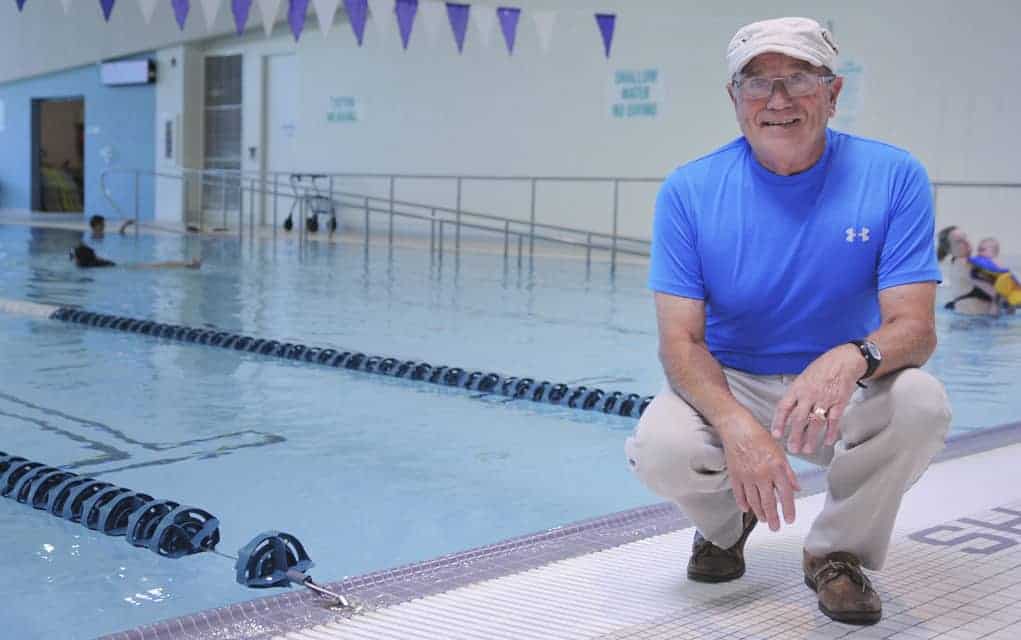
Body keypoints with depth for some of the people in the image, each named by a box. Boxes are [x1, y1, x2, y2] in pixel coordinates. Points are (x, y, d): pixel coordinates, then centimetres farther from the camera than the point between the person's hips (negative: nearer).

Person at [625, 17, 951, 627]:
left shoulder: (893, 176, -10)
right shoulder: (690, 190, -10)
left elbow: (915, 326, -16)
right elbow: (681, 341, -14)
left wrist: (851, 358, -41)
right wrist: (736, 424, -35)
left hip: (845, 393, 0)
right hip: (729, 386, 0)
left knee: (921, 404, -31)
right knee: (659, 448, -30)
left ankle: (839, 552, -1)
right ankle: (724, 522, 10)